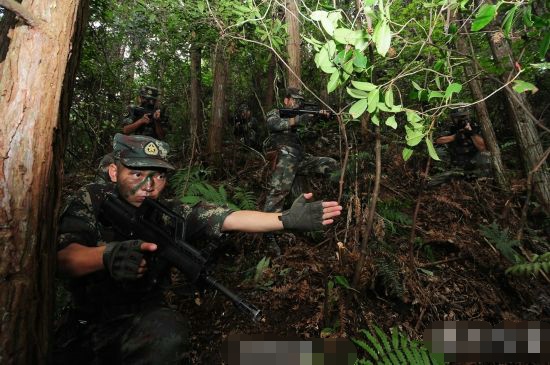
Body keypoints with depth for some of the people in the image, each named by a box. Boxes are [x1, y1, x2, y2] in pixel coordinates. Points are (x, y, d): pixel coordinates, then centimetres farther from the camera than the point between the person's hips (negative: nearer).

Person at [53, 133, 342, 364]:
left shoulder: (170, 215, -10)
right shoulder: (91, 200, -9)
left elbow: (230, 219, -22)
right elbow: (64, 258, -23)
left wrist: (287, 219, -36)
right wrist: (108, 255, -46)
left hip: (140, 320, -1)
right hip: (82, 323, 2)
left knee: (167, 334, -31)